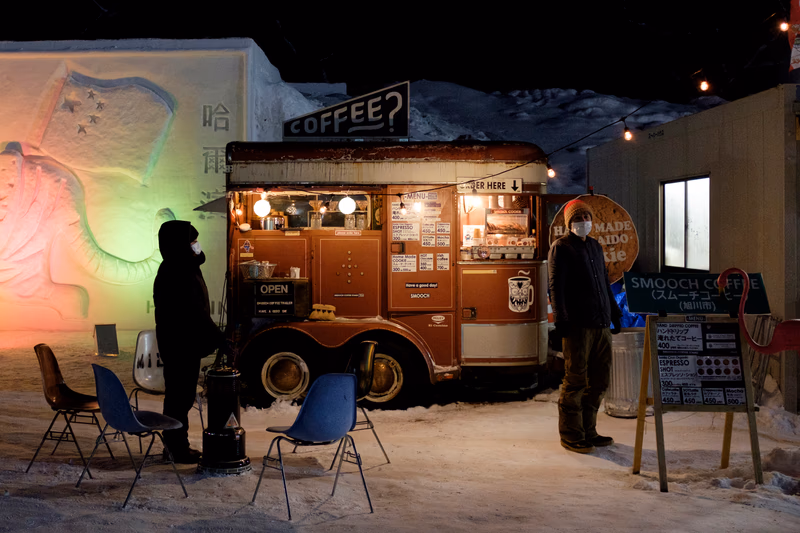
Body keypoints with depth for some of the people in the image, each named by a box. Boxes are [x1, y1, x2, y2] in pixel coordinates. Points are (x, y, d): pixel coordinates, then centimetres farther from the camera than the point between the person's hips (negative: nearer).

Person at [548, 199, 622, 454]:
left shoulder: (595, 246, 21)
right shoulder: (561, 248, -2)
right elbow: (556, 287, -9)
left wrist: (614, 313, 25)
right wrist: (561, 320, -16)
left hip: (601, 324, 8)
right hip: (577, 326, -8)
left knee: (600, 379, 11)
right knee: (576, 380, -3)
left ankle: (588, 431, 22)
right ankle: (571, 435, 7)